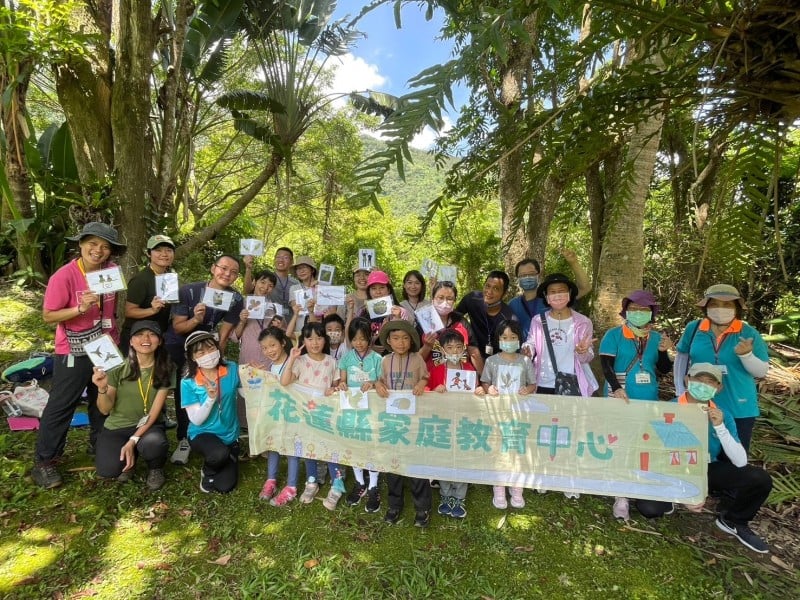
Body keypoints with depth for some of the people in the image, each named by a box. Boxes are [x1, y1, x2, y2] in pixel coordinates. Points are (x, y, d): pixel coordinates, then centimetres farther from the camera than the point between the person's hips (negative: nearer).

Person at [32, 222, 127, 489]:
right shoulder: (64, 276, -19)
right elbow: (48, 316, -16)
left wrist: (112, 328, 7)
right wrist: (80, 309, -29)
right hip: (74, 352, -5)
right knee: (61, 406, 4)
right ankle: (44, 462, 19)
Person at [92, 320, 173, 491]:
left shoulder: (165, 369, -11)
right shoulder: (118, 367, -11)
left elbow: (155, 411, -12)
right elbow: (105, 410, -7)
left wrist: (133, 440, -22)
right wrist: (102, 388, -27)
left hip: (149, 426, -1)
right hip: (117, 426, 1)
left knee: (153, 444, -35)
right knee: (108, 470, -25)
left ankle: (156, 468, 3)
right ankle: (129, 458, 14)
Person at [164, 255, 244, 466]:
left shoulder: (236, 299, -19)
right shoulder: (188, 291, -25)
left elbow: (224, 333, -11)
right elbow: (177, 327, -20)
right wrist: (196, 319, -39)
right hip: (177, 346, -2)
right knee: (183, 392, -5)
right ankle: (185, 439, 6)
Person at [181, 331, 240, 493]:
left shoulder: (232, 370, -11)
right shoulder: (188, 382, -16)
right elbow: (196, 420, -16)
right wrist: (210, 398, -33)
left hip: (230, 435, 2)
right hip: (202, 434, -2)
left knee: (225, 487, -4)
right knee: (219, 454, -36)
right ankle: (207, 471, 3)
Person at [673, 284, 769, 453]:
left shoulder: (749, 334, -6)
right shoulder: (693, 328, -4)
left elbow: (762, 372, -4)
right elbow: (681, 358, 7)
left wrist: (746, 355, -23)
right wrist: (680, 390, 3)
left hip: (738, 409, -1)